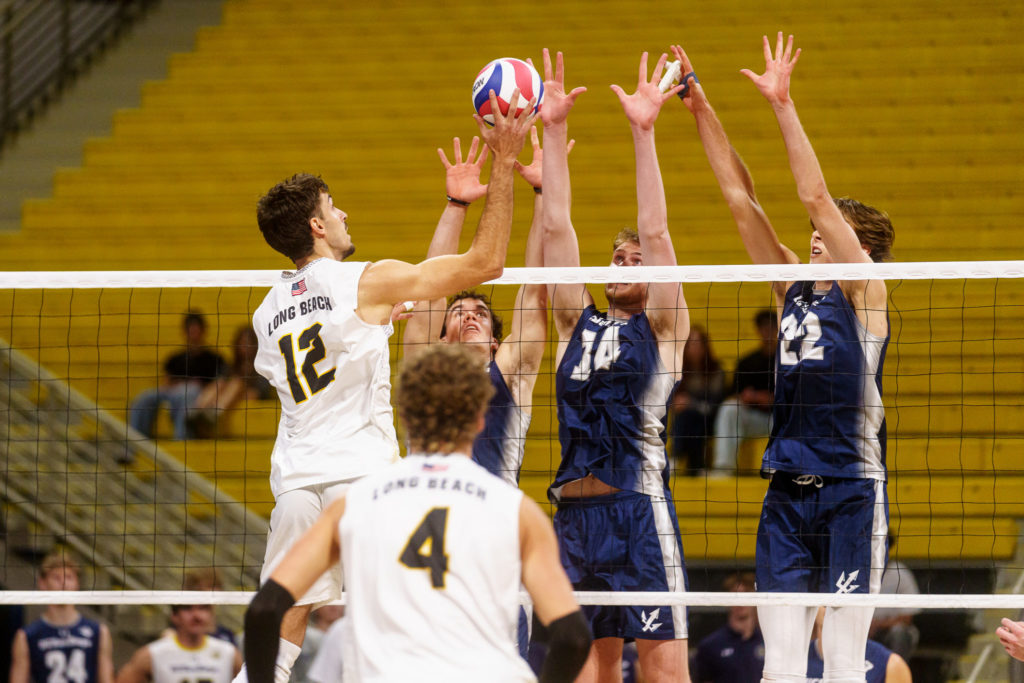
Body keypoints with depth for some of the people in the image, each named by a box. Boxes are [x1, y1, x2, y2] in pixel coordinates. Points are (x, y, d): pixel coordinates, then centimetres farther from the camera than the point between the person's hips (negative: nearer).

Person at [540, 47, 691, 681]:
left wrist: (643, 131, -10)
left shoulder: (661, 328, 4)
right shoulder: (578, 322, 17)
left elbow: (655, 231, -5)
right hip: (575, 510, 5)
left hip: (638, 505, -5)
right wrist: (553, 130, 6)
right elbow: (558, 228, 12)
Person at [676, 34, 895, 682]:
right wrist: (703, 111, 9)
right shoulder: (795, 289, 14)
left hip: (851, 490, -6)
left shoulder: (864, 293, -1)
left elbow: (817, 195, -9)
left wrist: (783, 104, -8)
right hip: (786, 490, 6)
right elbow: (742, 199, 12)